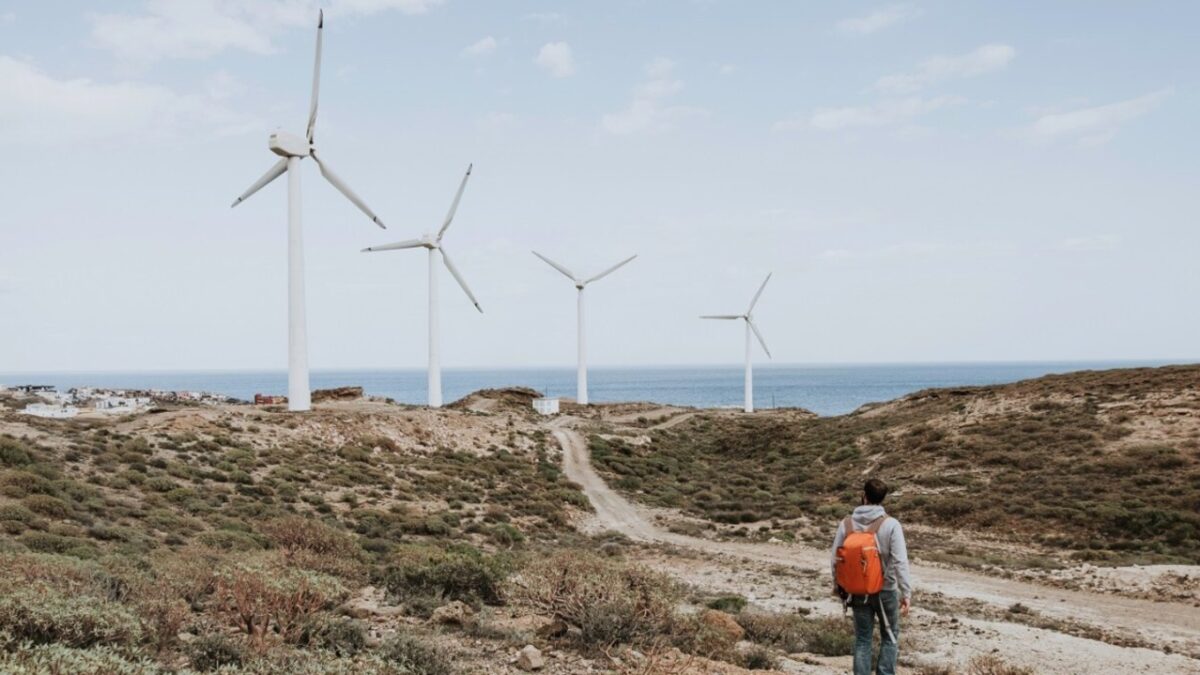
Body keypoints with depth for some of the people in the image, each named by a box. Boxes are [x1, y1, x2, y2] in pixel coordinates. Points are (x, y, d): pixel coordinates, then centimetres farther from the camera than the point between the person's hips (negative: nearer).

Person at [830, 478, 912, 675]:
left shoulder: (847, 523, -7)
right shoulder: (890, 524, -16)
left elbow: (835, 560, -1)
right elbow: (900, 562, -19)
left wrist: (837, 585, 15)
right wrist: (906, 593, -14)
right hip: (886, 591, -2)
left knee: (862, 639, 13)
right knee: (889, 637, 15)